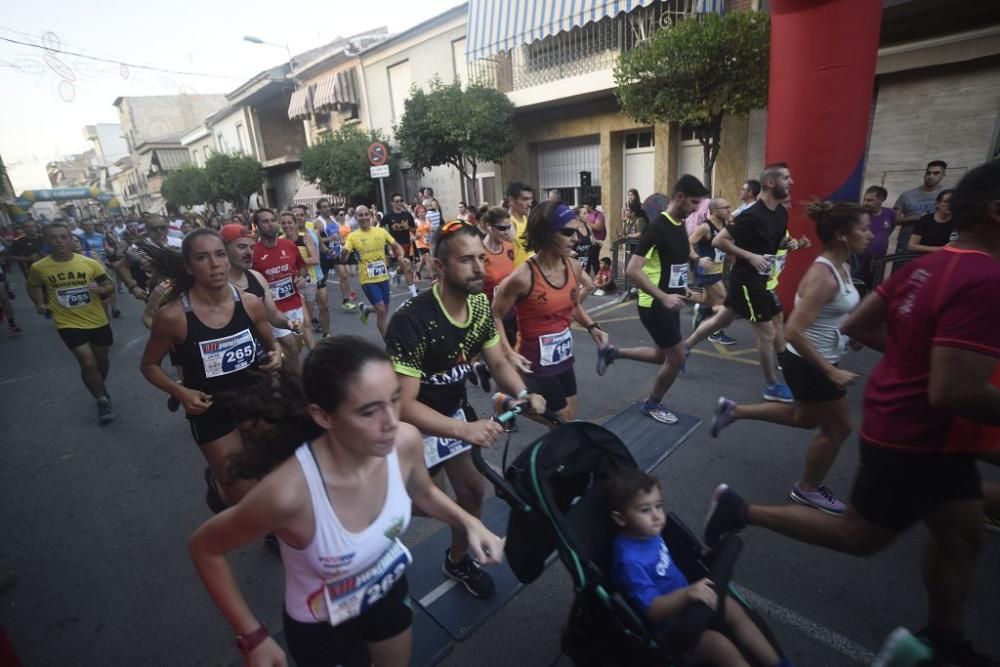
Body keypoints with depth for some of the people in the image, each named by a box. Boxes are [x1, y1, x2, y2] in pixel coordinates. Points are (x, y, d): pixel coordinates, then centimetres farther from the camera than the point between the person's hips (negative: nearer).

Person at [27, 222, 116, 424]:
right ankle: (103, 401, 8)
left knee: (101, 360, 18)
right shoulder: (38, 267, -6)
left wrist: (102, 289, -21)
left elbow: (110, 285, -1)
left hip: (98, 321, 1)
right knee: (88, 363, -11)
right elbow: (33, 286, 15)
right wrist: (40, 304, 1)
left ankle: (101, 388, 46)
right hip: (69, 324, -1)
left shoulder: (90, 263, -8)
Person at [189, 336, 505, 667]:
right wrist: (253, 637, -17)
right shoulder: (289, 492, -40)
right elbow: (205, 548, -18)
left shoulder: (406, 442, -27)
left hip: (390, 591, 4)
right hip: (321, 627, -3)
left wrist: (469, 522, -17)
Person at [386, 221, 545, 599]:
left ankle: (458, 560, 37)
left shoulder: (481, 306, -13)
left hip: (453, 408, 6)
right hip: (414, 420, -6)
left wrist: (523, 394, -22)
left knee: (473, 489, 10)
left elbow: (498, 363, -2)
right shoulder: (411, 321, -33)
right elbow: (404, 404, -33)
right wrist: (465, 430, -42)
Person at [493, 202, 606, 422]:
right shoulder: (523, 277, -22)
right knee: (564, 425, 5)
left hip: (564, 357, 7)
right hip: (536, 363, -7)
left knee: (570, 420, 19)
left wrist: (592, 327, 0)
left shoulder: (574, 268, -3)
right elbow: (495, 317, -12)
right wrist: (509, 353, -23)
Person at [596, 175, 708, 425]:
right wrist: (664, 297, -28)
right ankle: (653, 404, 22)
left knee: (663, 356, 17)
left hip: (669, 302, 9)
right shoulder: (658, 227, -20)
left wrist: (683, 288, 12)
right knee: (677, 357, 0)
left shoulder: (681, 226, 8)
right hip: (655, 305, -9)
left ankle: (611, 352, 32)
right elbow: (632, 270, -27)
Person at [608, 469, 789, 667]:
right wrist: (687, 594, -45)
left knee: (733, 609, 7)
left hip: (682, 601, 9)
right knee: (720, 644, -21)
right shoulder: (629, 561, -34)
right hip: (664, 624, -9)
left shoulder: (649, 533, -6)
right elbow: (653, 610, -33)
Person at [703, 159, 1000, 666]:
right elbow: (952, 394, -31)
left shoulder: (927, 265, 0)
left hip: (928, 434, 9)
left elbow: (856, 326, 8)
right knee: (861, 536, 11)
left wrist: (919, 349, 8)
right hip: (917, 439, -9)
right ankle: (741, 511, 16)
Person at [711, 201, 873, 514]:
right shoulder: (823, 276, -27)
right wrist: (832, 372, -28)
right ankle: (807, 490, 31)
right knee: (838, 428, 9)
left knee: (805, 418, 26)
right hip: (807, 363, -9)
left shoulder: (842, 267, 3)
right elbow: (793, 331, -33)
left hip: (819, 359, 9)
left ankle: (733, 411, 30)